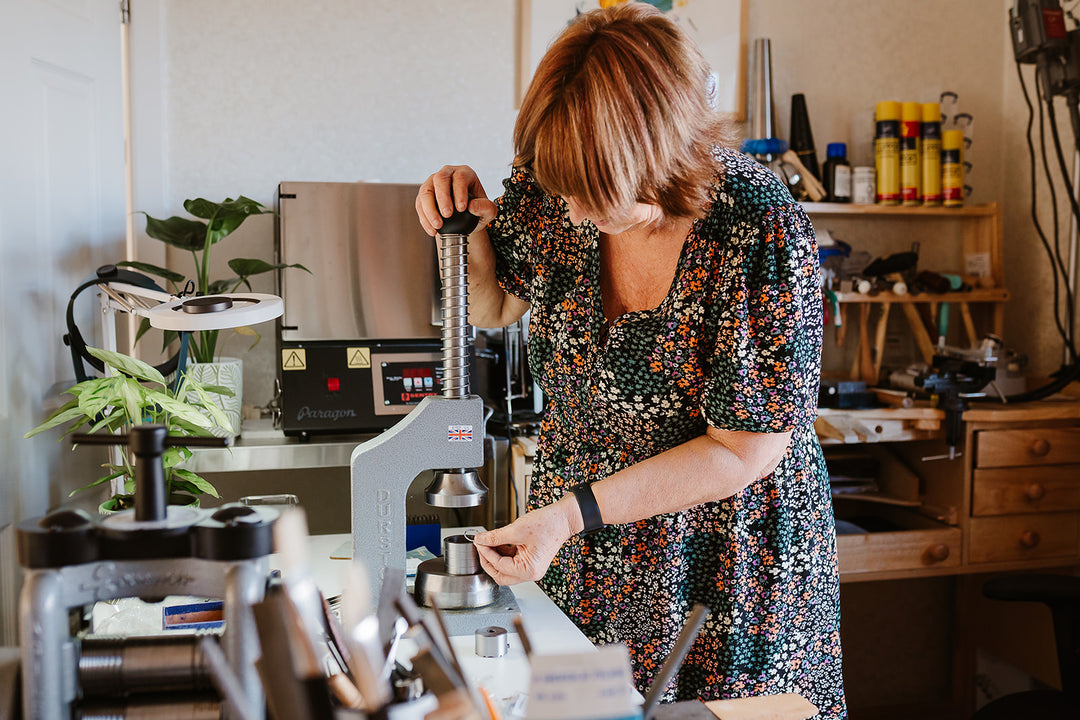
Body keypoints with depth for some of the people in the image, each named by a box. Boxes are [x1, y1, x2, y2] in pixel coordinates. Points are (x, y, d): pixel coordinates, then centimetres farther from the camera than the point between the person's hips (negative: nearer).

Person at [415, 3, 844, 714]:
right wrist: (467, 228, -15)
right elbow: (494, 305, 6)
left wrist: (571, 513, -25)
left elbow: (742, 450, -21)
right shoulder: (556, 183, -13)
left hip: (726, 557, -4)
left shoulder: (765, 234, -27)